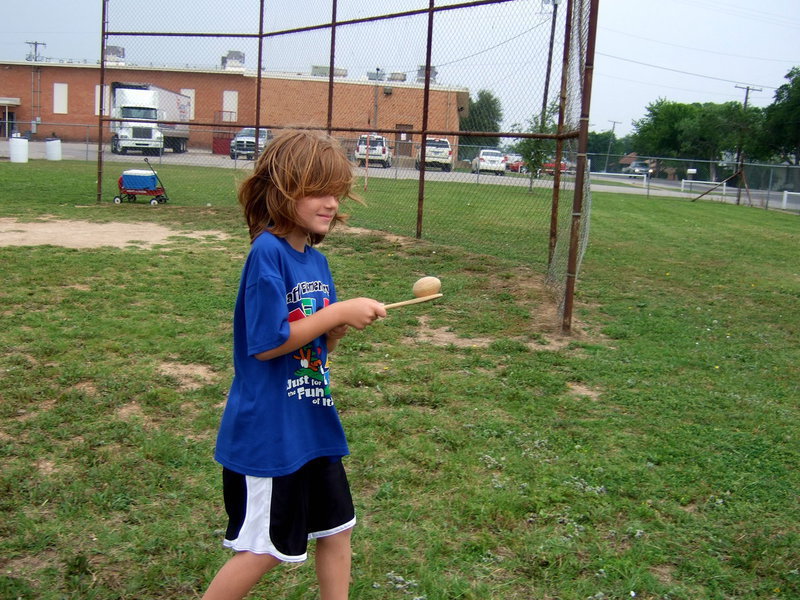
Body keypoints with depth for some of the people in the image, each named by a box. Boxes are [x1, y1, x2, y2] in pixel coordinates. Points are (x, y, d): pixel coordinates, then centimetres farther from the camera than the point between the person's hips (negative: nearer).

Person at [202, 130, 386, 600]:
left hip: (314, 423, 9)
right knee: (264, 548, 5)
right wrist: (339, 311, -19)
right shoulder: (267, 253, -19)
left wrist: (342, 327, -9)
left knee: (338, 527, 18)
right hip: (268, 430, -8)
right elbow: (266, 344, -23)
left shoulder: (316, 260, 6)